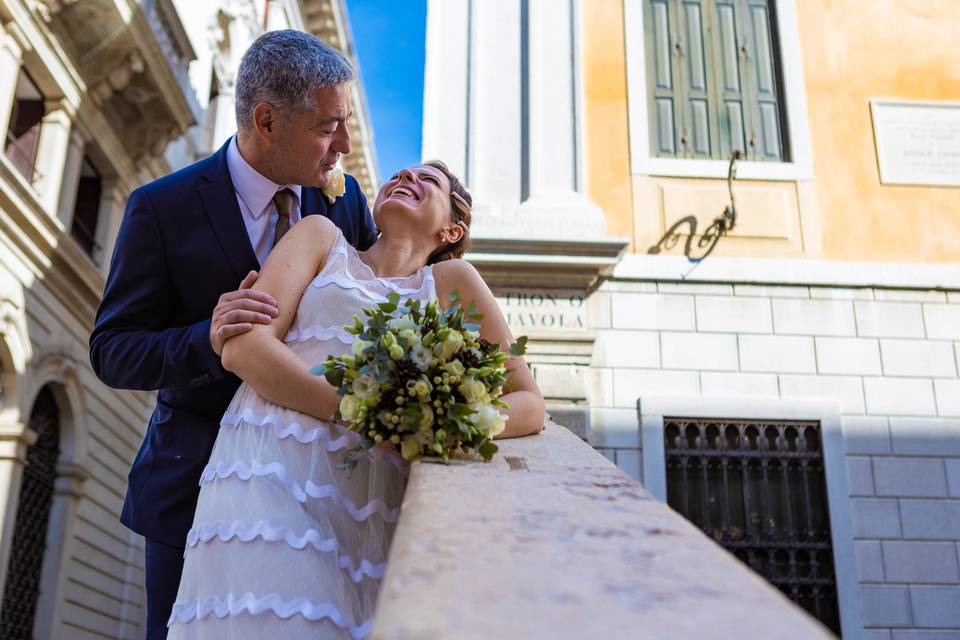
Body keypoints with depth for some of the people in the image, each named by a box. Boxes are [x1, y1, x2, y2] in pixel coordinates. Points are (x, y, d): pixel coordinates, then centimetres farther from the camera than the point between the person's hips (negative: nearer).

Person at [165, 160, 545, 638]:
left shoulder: (453, 282, 16)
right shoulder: (320, 236, 15)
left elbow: (528, 404, 11)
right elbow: (243, 346, 0)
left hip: (371, 503, 1)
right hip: (272, 475, -1)